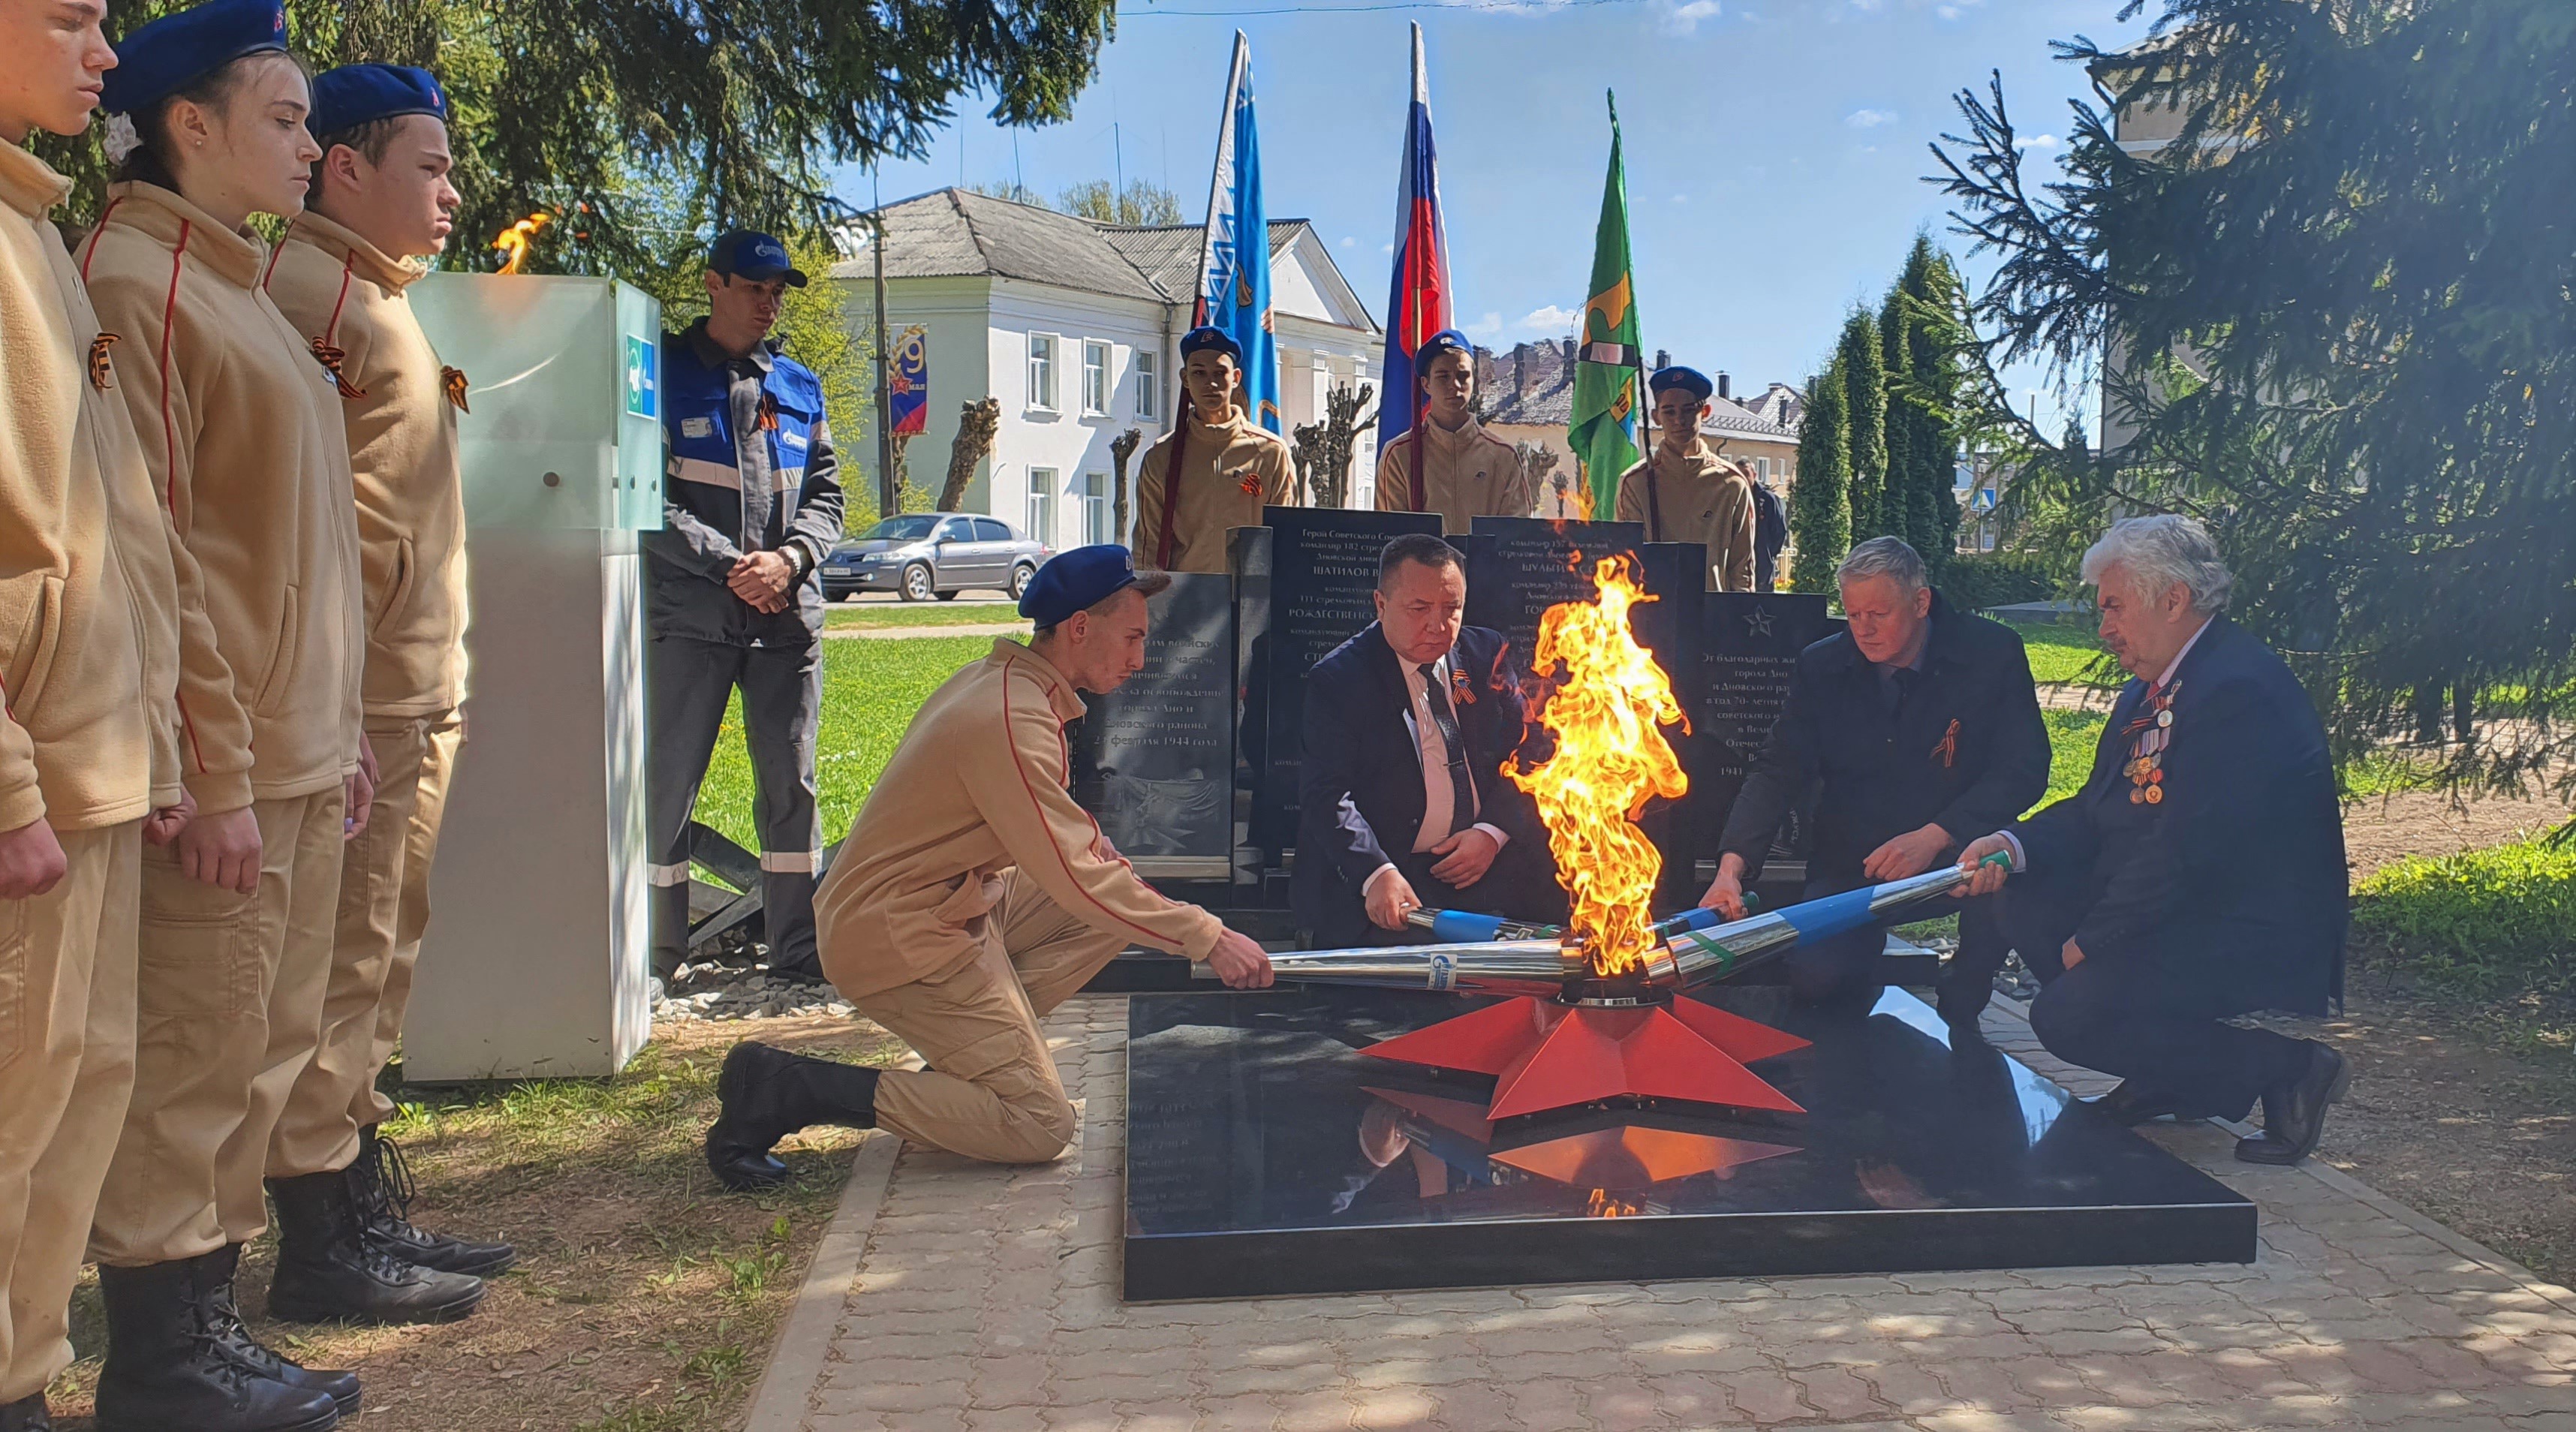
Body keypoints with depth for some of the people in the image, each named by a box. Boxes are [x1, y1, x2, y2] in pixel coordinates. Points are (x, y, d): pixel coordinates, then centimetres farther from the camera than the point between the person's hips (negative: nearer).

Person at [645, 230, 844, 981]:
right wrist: (728, 565, -14)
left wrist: (790, 560, -7)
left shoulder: (798, 386, 16)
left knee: (791, 786, 7)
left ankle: (799, 951, 15)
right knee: (665, 787, 0)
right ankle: (656, 960, 9)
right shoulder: (665, 375, 3)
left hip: (789, 616, 4)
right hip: (690, 615, -3)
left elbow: (825, 495, 12)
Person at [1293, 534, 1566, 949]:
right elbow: (1326, 795, -12)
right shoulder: (1338, 679, -4)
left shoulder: (1486, 654, 10)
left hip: (1488, 859, 6)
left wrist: (1493, 832, -7)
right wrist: (1377, 874, -28)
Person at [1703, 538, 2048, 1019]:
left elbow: (2024, 771, -13)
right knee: (1814, 978, -23)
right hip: (1850, 868, 1)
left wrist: (1934, 837, -27)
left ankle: (1960, 1009, -7)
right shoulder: (1821, 667, -1)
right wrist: (1732, 867, -21)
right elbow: (1777, 773, -4)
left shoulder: (1992, 653, -8)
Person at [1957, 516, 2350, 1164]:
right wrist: (2012, 844, -10)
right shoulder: (2152, 685, 9)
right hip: (2181, 909, 10)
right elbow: (2096, 811, 9)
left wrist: (2094, 939, -17)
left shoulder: (2241, 690, -23)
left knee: (2066, 1016, -20)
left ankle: (2286, 1067, -4)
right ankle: (2167, 1074, 10)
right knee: (2024, 896, 3)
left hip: (2256, 939, -10)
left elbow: (2185, 851, -26)